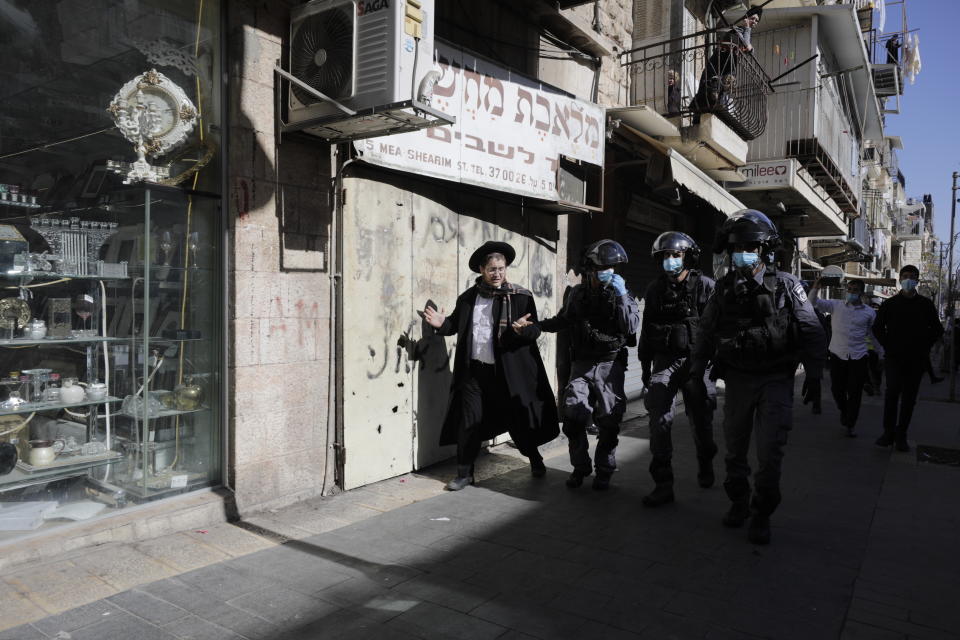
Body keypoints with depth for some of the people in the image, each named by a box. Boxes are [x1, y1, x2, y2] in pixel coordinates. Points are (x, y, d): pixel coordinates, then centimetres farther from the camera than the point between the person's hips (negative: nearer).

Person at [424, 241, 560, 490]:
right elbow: (456, 323, 17)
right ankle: (464, 473, 18)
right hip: (473, 370, 2)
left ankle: (535, 460, 36)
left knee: (519, 419, 11)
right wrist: (442, 324, -3)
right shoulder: (468, 297, 5)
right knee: (468, 421, 3)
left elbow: (535, 332, -7)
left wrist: (522, 329, -28)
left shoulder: (521, 297, -4)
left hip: (508, 372, -2)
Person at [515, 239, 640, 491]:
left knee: (608, 422, 2)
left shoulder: (622, 295, -3)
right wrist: (536, 326, 8)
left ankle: (604, 471, 19)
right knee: (573, 418, -2)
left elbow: (631, 326, -17)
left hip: (609, 366, -2)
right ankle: (580, 468, 17)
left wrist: (621, 296, -24)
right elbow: (564, 320, 20)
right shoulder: (578, 294, 5)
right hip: (581, 365, 2)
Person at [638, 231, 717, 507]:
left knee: (701, 419, 11)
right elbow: (646, 331, 15)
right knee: (659, 420, -8)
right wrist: (645, 367, 15)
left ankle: (705, 466, 39)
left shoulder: (705, 286, -2)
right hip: (664, 361, 2)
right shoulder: (654, 290, 9)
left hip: (695, 361, -2)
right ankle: (663, 484, -3)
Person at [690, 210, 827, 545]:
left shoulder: (786, 286, -5)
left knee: (770, 452, -4)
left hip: (775, 380, -3)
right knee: (735, 447, 12)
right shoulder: (725, 287, 4)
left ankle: (762, 514, 12)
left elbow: (812, 332, -2)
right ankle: (739, 502, 30)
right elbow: (706, 331, 11)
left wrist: (814, 372, -8)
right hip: (737, 379, 3)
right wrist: (696, 368, 7)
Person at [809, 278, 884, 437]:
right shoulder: (836, 306, 4)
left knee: (855, 393, 2)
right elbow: (815, 303, -5)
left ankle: (851, 424, 19)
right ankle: (844, 411, 37)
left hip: (858, 357, 0)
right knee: (837, 389, 6)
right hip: (837, 354, 0)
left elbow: (875, 335, 16)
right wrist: (815, 289, -25)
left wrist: (882, 355, 20)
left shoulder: (869, 312, 6)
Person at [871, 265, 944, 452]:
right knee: (892, 393, -9)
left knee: (909, 397, 4)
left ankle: (901, 435, 11)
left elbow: (937, 330, 14)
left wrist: (924, 346, 4)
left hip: (917, 359, 1)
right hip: (895, 358, -1)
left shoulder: (926, 304, 7)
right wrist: (888, 346, 2)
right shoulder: (890, 303, 4)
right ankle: (888, 432, -1)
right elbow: (877, 327, 10)